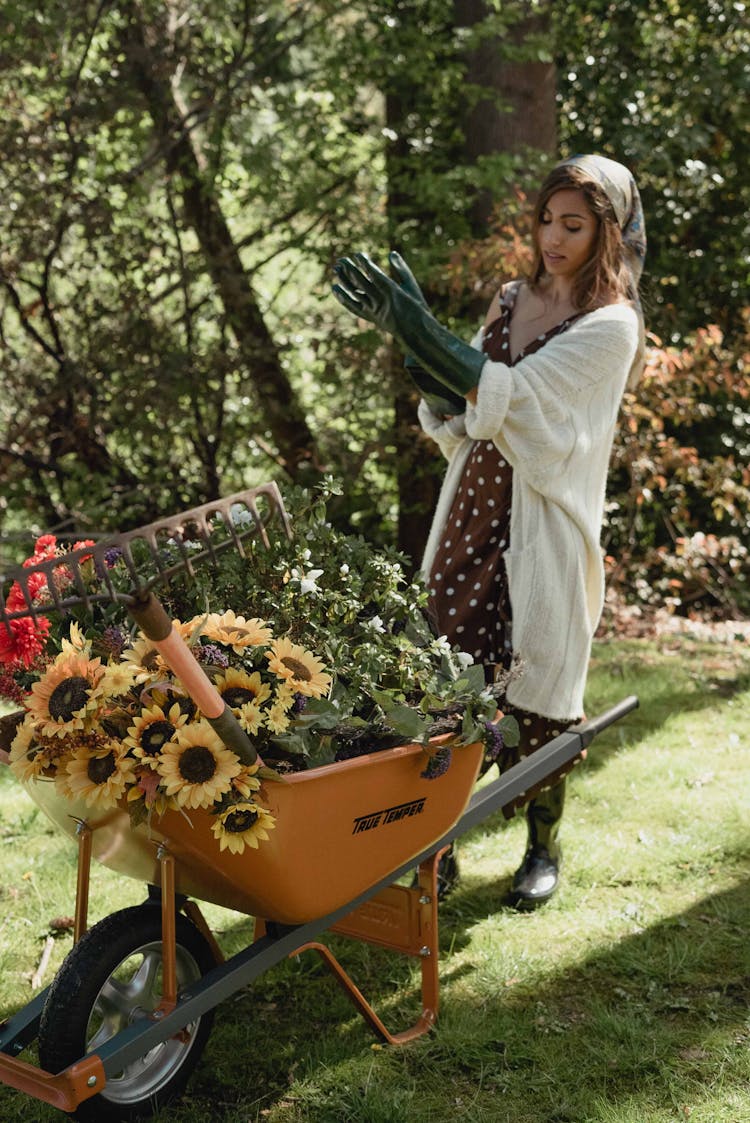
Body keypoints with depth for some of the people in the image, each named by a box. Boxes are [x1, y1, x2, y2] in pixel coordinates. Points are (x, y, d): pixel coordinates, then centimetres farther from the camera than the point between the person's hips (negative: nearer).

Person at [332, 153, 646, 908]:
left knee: (534, 695, 4)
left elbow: (512, 397, -22)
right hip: (472, 516, 5)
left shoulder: (611, 324, -8)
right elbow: (459, 414, 12)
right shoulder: (512, 301, 13)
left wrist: (416, 328, -27)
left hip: (543, 532, -5)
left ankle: (543, 848, 24)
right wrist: (409, 337, -5)